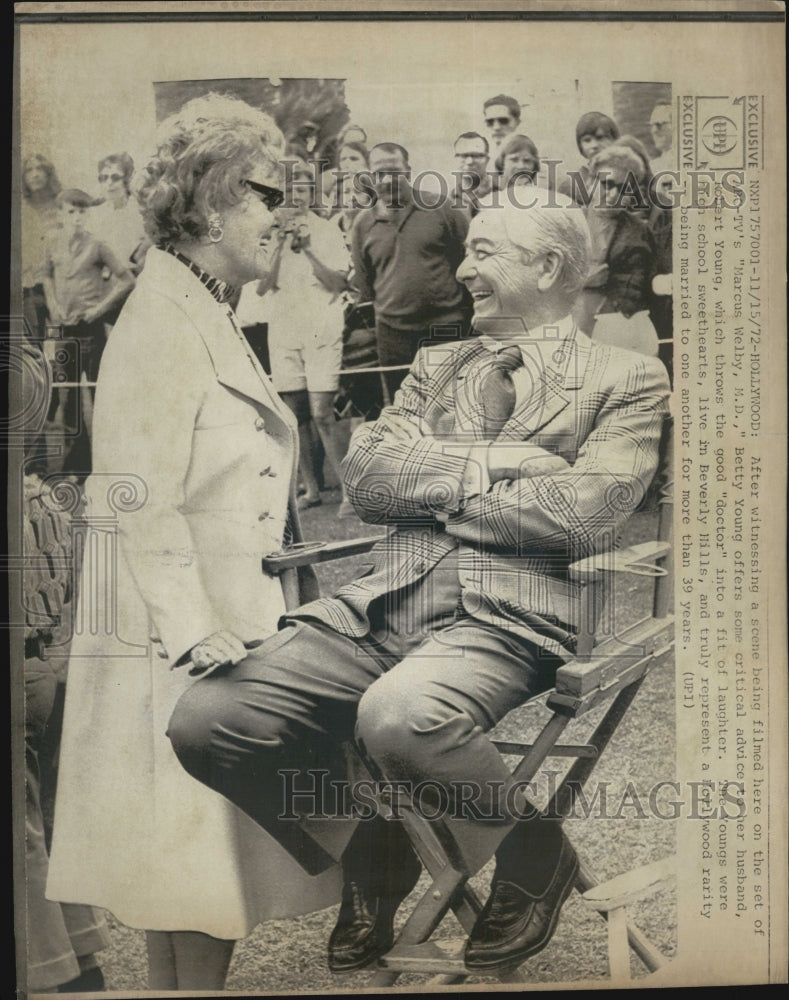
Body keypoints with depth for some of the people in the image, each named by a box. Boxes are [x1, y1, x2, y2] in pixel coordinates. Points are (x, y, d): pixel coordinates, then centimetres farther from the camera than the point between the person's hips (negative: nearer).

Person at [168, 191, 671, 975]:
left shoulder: (627, 380, 8)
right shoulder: (436, 366, 23)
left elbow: (584, 514, -9)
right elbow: (365, 475, 8)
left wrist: (432, 481, -1)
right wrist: (489, 462, -6)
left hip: (510, 614, -4)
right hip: (387, 600, 5)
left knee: (398, 715, -36)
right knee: (204, 720, -13)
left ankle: (535, 853, -1)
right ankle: (368, 852, 15)